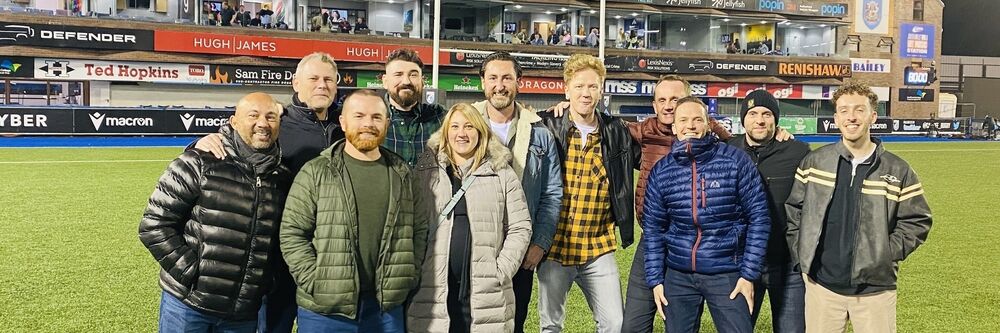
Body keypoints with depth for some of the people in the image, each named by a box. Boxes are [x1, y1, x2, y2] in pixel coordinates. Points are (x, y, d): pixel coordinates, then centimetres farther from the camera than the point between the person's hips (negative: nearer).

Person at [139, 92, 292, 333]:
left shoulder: (283, 178, 4)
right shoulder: (200, 163, -9)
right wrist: (190, 271, -13)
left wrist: (268, 285, 3)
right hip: (187, 303, -3)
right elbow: (154, 224, -8)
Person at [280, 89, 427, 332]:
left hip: (387, 307, 3)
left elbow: (419, 229, 12)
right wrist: (316, 283, -11)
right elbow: (291, 233, -5)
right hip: (324, 308, -3)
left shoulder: (402, 175, 9)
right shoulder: (315, 173, -2)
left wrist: (408, 276, 3)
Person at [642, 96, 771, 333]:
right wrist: (655, 279, 2)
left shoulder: (735, 160, -7)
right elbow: (653, 228, 7)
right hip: (678, 277, 3)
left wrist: (749, 274, -7)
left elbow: (758, 217, -4)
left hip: (727, 274, -2)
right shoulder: (661, 171, 1)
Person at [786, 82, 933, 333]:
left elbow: (917, 221, 4)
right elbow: (792, 209, 8)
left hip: (875, 289, -1)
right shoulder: (814, 162, 1)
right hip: (822, 284, 1)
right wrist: (801, 256, 1)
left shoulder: (897, 170, -1)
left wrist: (887, 254, -7)